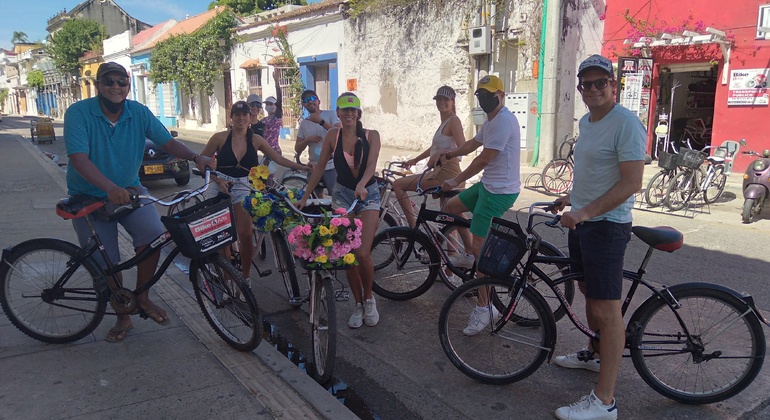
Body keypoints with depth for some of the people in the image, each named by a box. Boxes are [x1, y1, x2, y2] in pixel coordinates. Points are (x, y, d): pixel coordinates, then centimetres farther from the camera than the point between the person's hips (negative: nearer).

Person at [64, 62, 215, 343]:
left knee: (153, 234, -23)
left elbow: (167, 141, -7)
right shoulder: (78, 113, -17)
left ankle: (142, 298, 0)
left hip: (129, 190, 2)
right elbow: (79, 158, -28)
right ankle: (123, 316, 23)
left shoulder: (139, 113, -6)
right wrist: (110, 188, -44)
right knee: (106, 262, -1)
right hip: (89, 196, -2)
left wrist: (195, 157, -28)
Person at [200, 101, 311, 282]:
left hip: (243, 188, 1)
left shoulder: (255, 139, 2)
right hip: (221, 187, -1)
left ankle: (246, 277, 10)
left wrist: (302, 167, 1)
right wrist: (217, 179, -12)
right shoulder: (220, 138, -4)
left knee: (245, 234, -7)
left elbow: (279, 158, 6)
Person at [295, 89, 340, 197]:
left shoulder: (330, 114, -1)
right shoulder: (304, 123, 11)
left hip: (331, 166, -5)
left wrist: (321, 121, -20)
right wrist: (307, 140, -9)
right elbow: (297, 149, 11)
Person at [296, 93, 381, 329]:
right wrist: (305, 197, 3)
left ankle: (369, 300, 14)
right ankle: (358, 305, 18)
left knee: (362, 253, -13)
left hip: (368, 195, -1)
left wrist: (361, 185, -37)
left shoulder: (371, 135, -3)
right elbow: (320, 167, 4)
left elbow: (371, 165, -17)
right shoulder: (333, 135, 0)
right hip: (342, 195, 2)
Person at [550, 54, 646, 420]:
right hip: (580, 221, 9)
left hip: (606, 225, -9)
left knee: (606, 311, -6)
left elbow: (631, 182, -23)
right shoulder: (586, 121, 12)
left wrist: (586, 211, -29)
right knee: (588, 293, 22)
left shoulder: (626, 124, -17)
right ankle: (594, 355, 43)